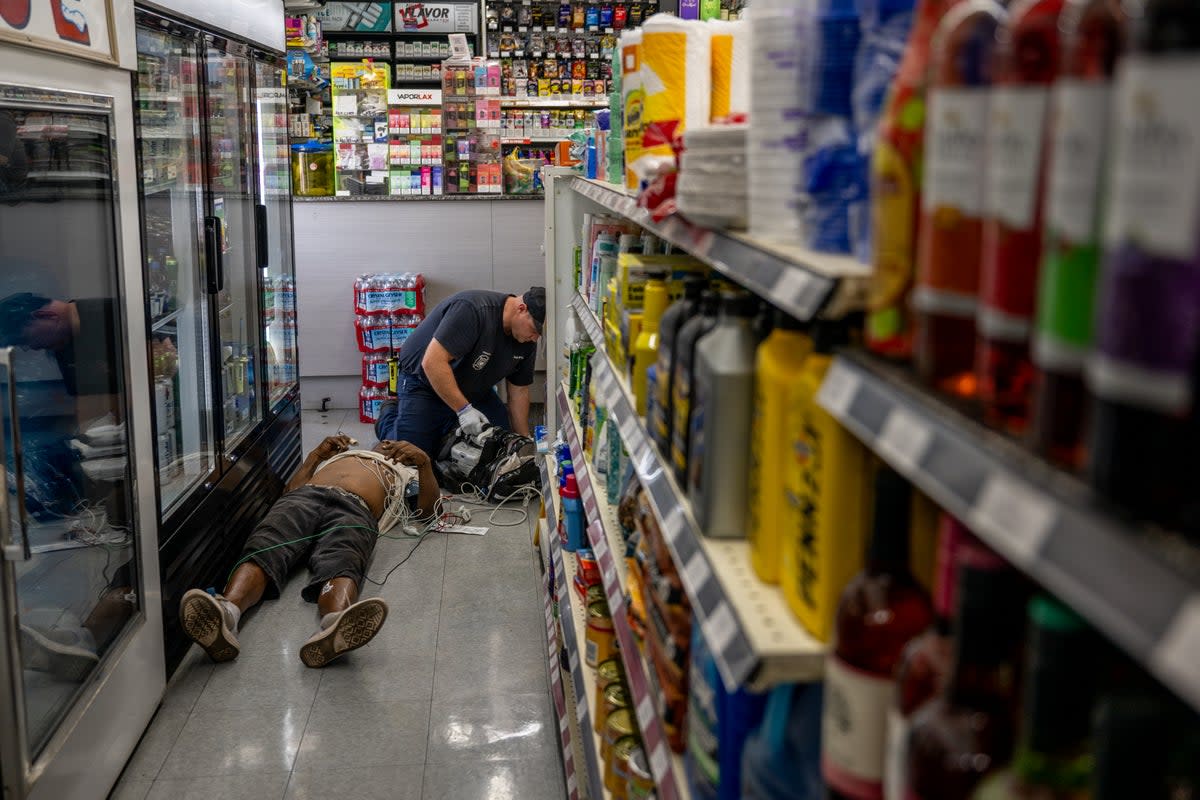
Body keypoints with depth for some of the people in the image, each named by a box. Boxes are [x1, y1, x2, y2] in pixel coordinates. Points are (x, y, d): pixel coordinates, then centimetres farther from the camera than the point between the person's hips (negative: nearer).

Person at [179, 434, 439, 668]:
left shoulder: (403, 471, 39)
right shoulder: (337, 455, 47)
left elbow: (428, 508, 17)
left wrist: (424, 462, 5)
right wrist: (316, 454, 26)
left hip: (355, 510, -2)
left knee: (342, 563, -40)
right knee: (263, 550, -34)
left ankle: (336, 627, -74)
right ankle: (225, 614, -64)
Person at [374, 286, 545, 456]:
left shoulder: (526, 340, -9)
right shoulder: (472, 309, -33)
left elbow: (519, 390, 2)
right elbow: (432, 362, -36)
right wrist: (464, 409, -36)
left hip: (473, 389, 7)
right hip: (424, 383, -6)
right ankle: (389, 414, 17)